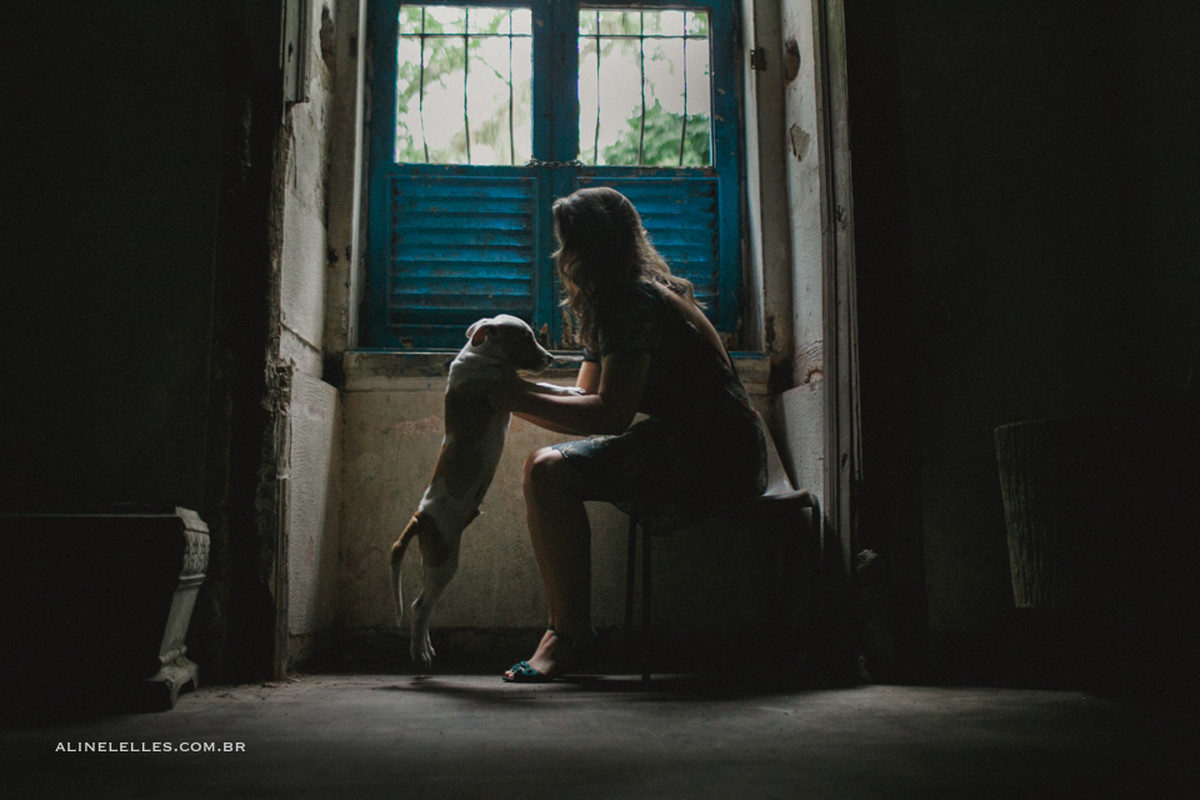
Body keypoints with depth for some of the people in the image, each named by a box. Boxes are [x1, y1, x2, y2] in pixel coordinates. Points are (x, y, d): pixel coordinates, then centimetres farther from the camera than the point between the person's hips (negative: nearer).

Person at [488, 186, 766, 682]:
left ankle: (570, 636, -12)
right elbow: (585, 400, 18)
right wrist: (516, 391, 6)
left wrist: (521, 399, -15)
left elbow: (610, 416, -20)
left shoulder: (635, 304, -14)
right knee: (546, 468, 4)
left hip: (719, 459, -11)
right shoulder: (611, 308, 19)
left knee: (550, 472, -22)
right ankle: (565, 630, 2)